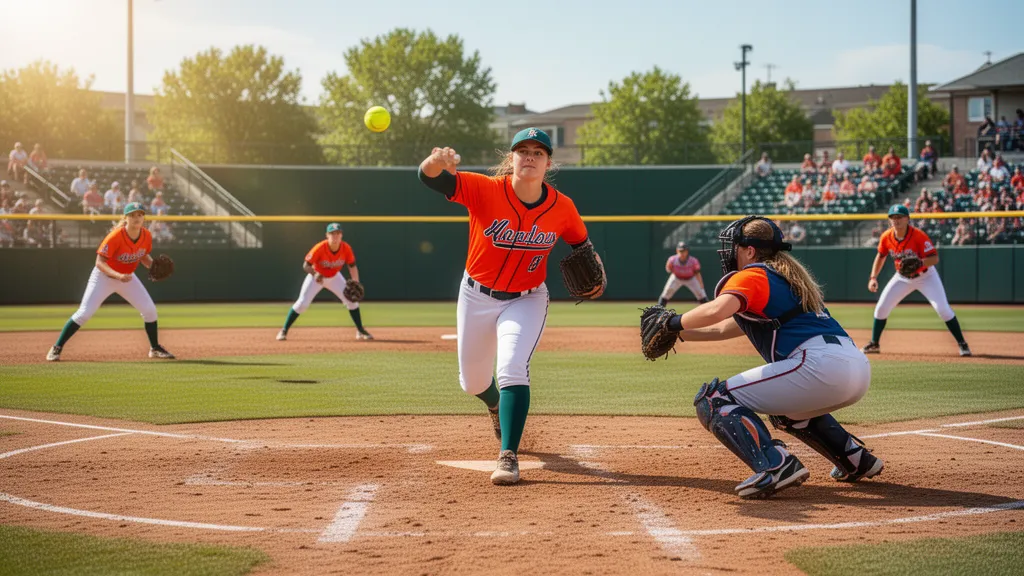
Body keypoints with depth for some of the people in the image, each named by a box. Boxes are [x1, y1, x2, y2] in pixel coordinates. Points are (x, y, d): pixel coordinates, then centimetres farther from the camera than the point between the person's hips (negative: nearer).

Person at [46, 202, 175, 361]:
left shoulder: (146, 236, -11)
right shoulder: (115, 236, -29)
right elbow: (100, 262, -28)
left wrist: (153, 265, -12)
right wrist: (118, 275, -42)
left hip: (127, 277, 5)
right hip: (104, 276, -5)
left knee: (150, 310, -1)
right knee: (84, 313, -13)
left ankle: (155, 348, 19)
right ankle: (57, 348, -3)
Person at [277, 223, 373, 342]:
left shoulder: (346, 248, -22)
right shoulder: (320, 248, -31)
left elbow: (352, 266, -10)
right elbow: (306, 265, -27)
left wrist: (355, 282, -25)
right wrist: (314, 274, -47)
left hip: (334, 277, 3)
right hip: (316, 276, -3)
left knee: (352, 300, -4)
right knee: (302, 303, -14)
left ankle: (360, 331, 12)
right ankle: (284, 331, -1)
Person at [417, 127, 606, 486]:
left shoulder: (563, 208, -13)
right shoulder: (485, 190, -22)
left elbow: (583, 246, 6)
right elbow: (430, 178, -36)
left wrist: (598, 276, -15)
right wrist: (437, 161, -61)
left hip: (526, 301, -1)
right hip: (476, 296, 1)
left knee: (512, 368, -24)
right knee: (472, 381, 15)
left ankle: (508, 457, -19)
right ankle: (496, 405, 53)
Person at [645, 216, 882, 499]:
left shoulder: (750, 276, 4)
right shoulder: (785, 277, 32)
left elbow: (718, 310, -18)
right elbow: (726, 328, 39)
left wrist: (674, 322, -3)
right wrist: (681, 335, 36)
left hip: (820, 365, -9)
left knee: (713, 400, -3)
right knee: (785, 406, 40)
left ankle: (775, 465, -24)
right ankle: (857, 459, 29)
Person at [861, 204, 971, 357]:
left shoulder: (918, 235, -28)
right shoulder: (886, 237, -14)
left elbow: (935, 258, -29)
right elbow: (881, 256, 5)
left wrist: (920, 262, -48)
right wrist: (873, 278, -4)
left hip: (925, 276, -4)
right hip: (902, 278, 4)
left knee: (943, 308, -17)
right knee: (881, 308, 1)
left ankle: (962, 344, -5)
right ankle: (874, 344, 20)